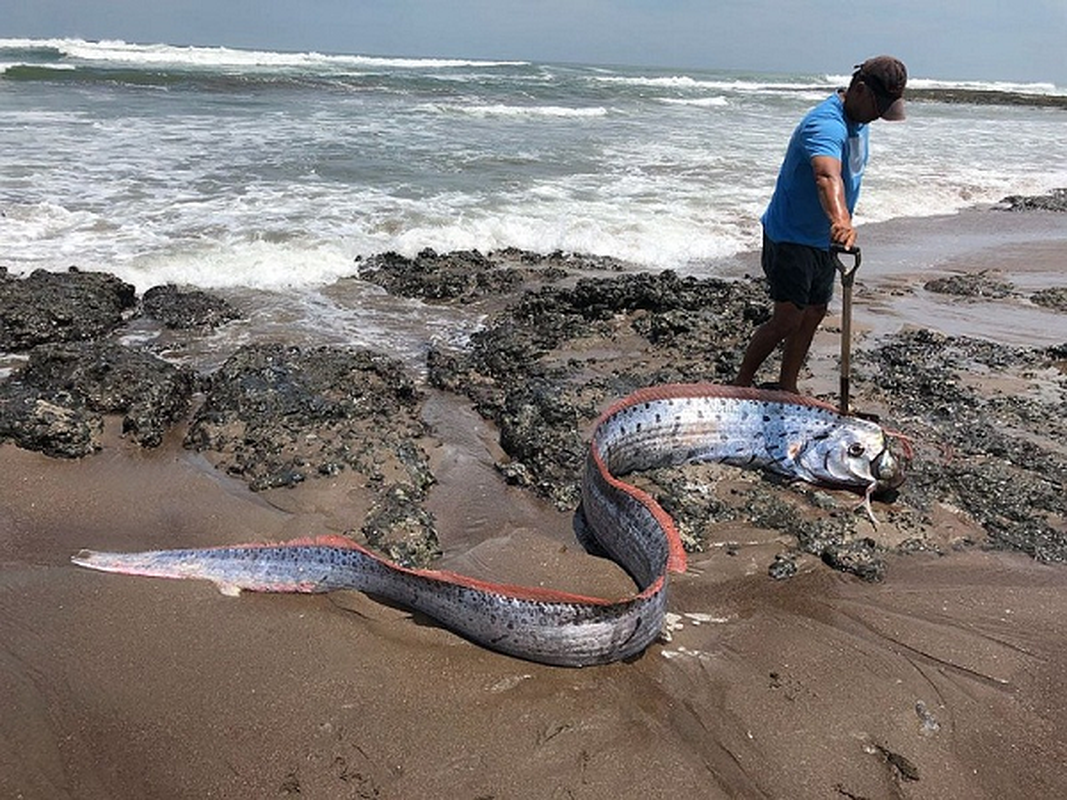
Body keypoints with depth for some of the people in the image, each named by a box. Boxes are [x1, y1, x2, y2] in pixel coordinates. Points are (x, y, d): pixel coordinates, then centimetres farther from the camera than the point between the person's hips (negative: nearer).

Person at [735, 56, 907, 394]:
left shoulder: (858, 120, 7)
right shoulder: (826, 124, -26)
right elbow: (827, 176, -47)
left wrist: (839, 225, 25)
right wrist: (840, 221, -64)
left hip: (822, 240, 10)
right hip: (791, 237, -9)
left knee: (813, 315, 11)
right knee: (787, 319, -11)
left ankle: (787, 389, 21)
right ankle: (740, 384, 3)